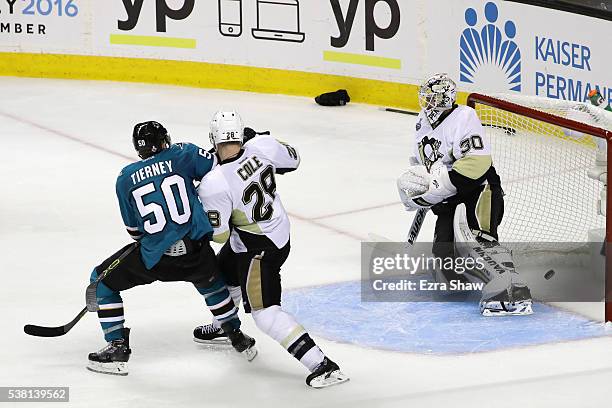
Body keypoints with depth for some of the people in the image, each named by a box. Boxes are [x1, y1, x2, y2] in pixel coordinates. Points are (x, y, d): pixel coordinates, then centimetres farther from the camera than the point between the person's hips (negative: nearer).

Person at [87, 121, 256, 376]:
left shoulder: (125, 178, 8)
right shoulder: (182, 155, 4)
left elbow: (134, 229, 14)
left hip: (154, 259, -2)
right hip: (197, 252, 2)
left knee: (102, 280, 18)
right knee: (209, 278, 36)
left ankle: (117, 348, 12)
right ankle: (238, 338, 40)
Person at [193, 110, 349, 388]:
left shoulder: (214, 184, -31)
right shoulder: (261, 146, -16)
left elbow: (218, 234, -20)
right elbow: (292, 159, 6)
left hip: (259, 248, -9)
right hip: (279, 228, 9)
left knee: (265, 311, -7)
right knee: (223, 272, 30)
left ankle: (321, 365, -15)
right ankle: (223, 327, 57)